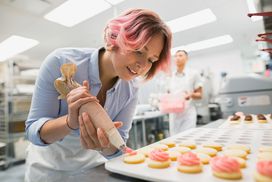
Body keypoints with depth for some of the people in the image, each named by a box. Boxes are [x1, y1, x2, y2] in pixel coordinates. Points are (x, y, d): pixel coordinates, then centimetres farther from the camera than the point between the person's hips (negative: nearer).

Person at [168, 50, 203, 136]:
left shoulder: (194, 74, 1)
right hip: (174, 115, 4)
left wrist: (191, 95, -19)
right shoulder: (170, 77, 10)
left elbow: (199, 95, 1)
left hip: (188, 114, -3)